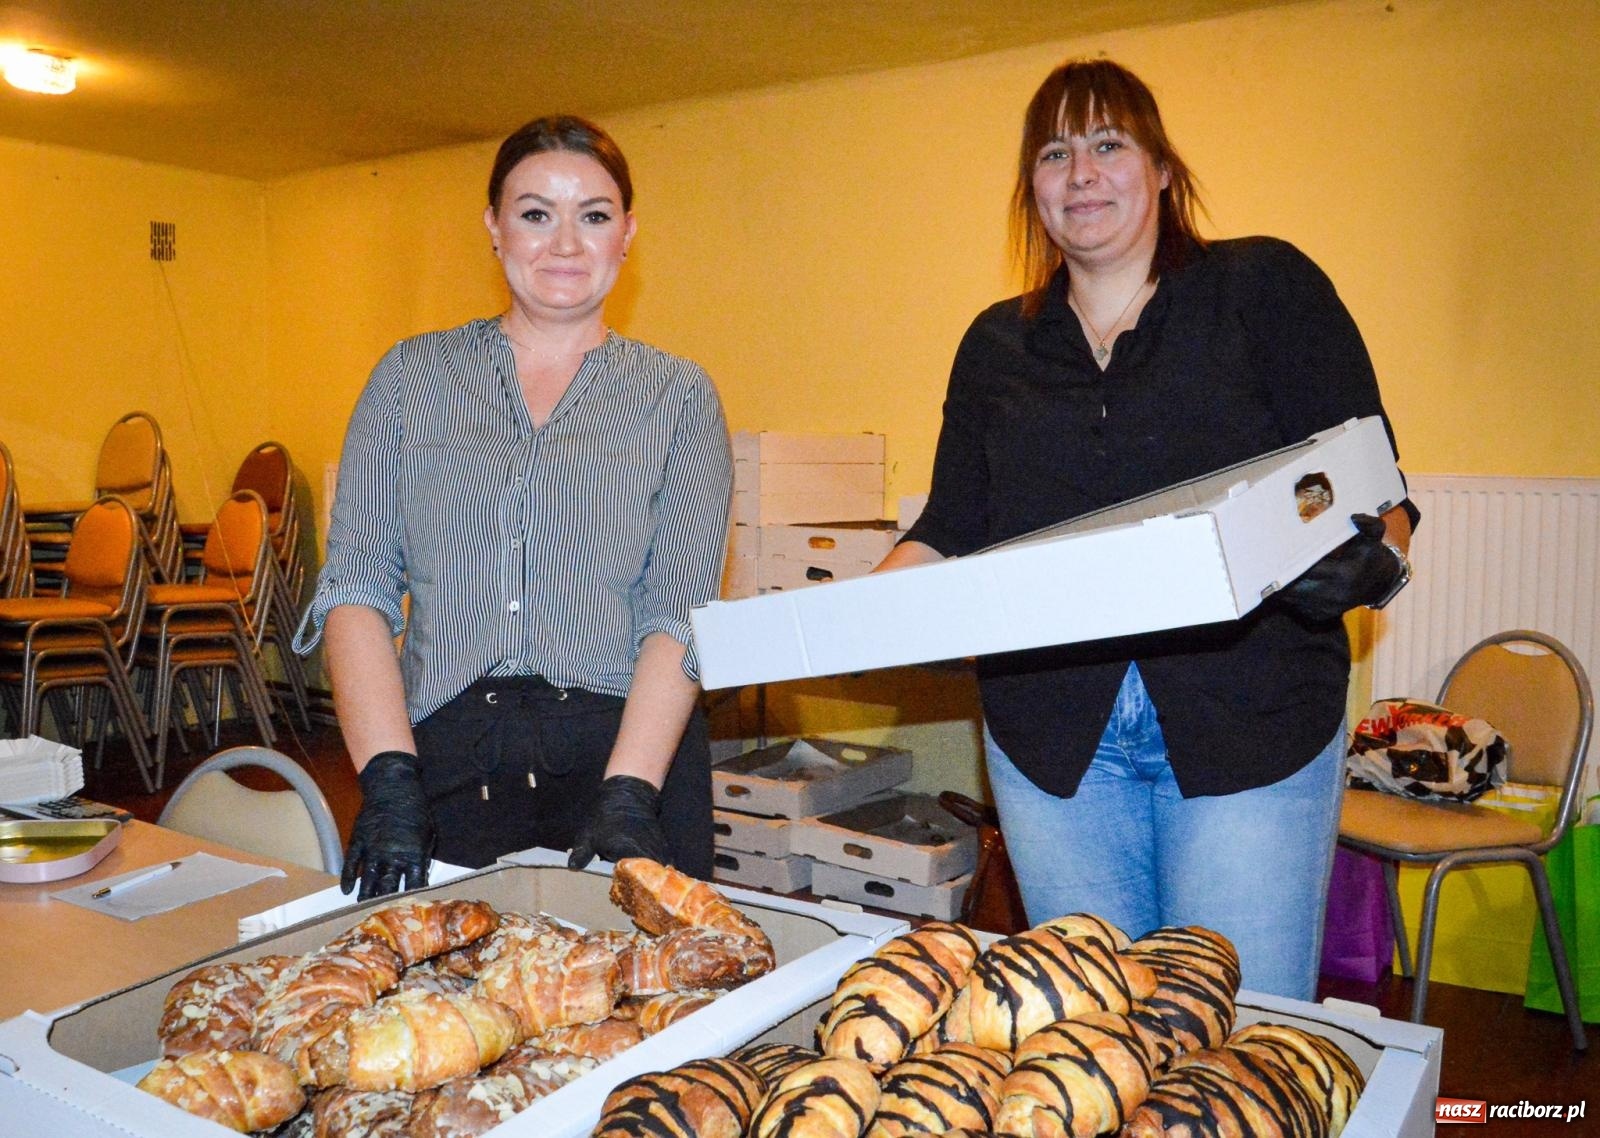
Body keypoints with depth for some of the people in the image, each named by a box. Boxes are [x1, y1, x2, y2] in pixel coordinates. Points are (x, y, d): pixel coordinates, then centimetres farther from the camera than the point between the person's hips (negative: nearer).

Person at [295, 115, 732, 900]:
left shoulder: (678, 397, 5)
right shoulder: (410, 377, 9)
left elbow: (680, 615, -4)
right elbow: (355, 586, 1)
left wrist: (628, 793, -17)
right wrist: (387, 777, -12)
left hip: (628, 751, -1)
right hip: (445, 753, 1)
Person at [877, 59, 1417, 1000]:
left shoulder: (1267, 289, 3)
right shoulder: (996, 346, 12)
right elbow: (950, 534, 10)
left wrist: (1371, 564, -23)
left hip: (1251, 723, -2)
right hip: (1053, 737, 3)